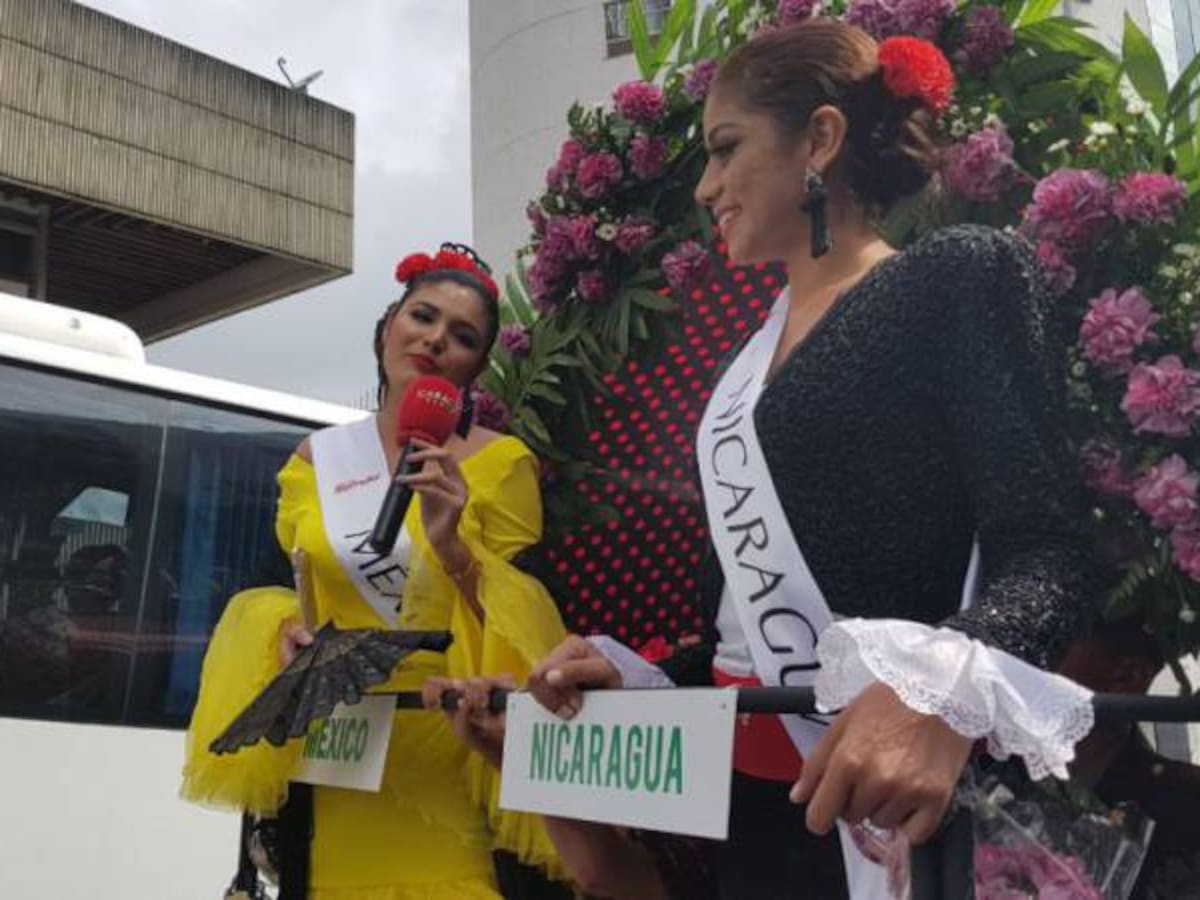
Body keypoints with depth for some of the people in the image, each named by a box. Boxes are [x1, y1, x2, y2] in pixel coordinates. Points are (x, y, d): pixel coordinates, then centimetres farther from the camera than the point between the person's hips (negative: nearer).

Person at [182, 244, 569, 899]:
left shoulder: (501, 462, -2)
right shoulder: (315, 459, 8)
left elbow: (514, 620, -4)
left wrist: (450, 543, -20)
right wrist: (289, 630, -5)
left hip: (448, 743, -3)